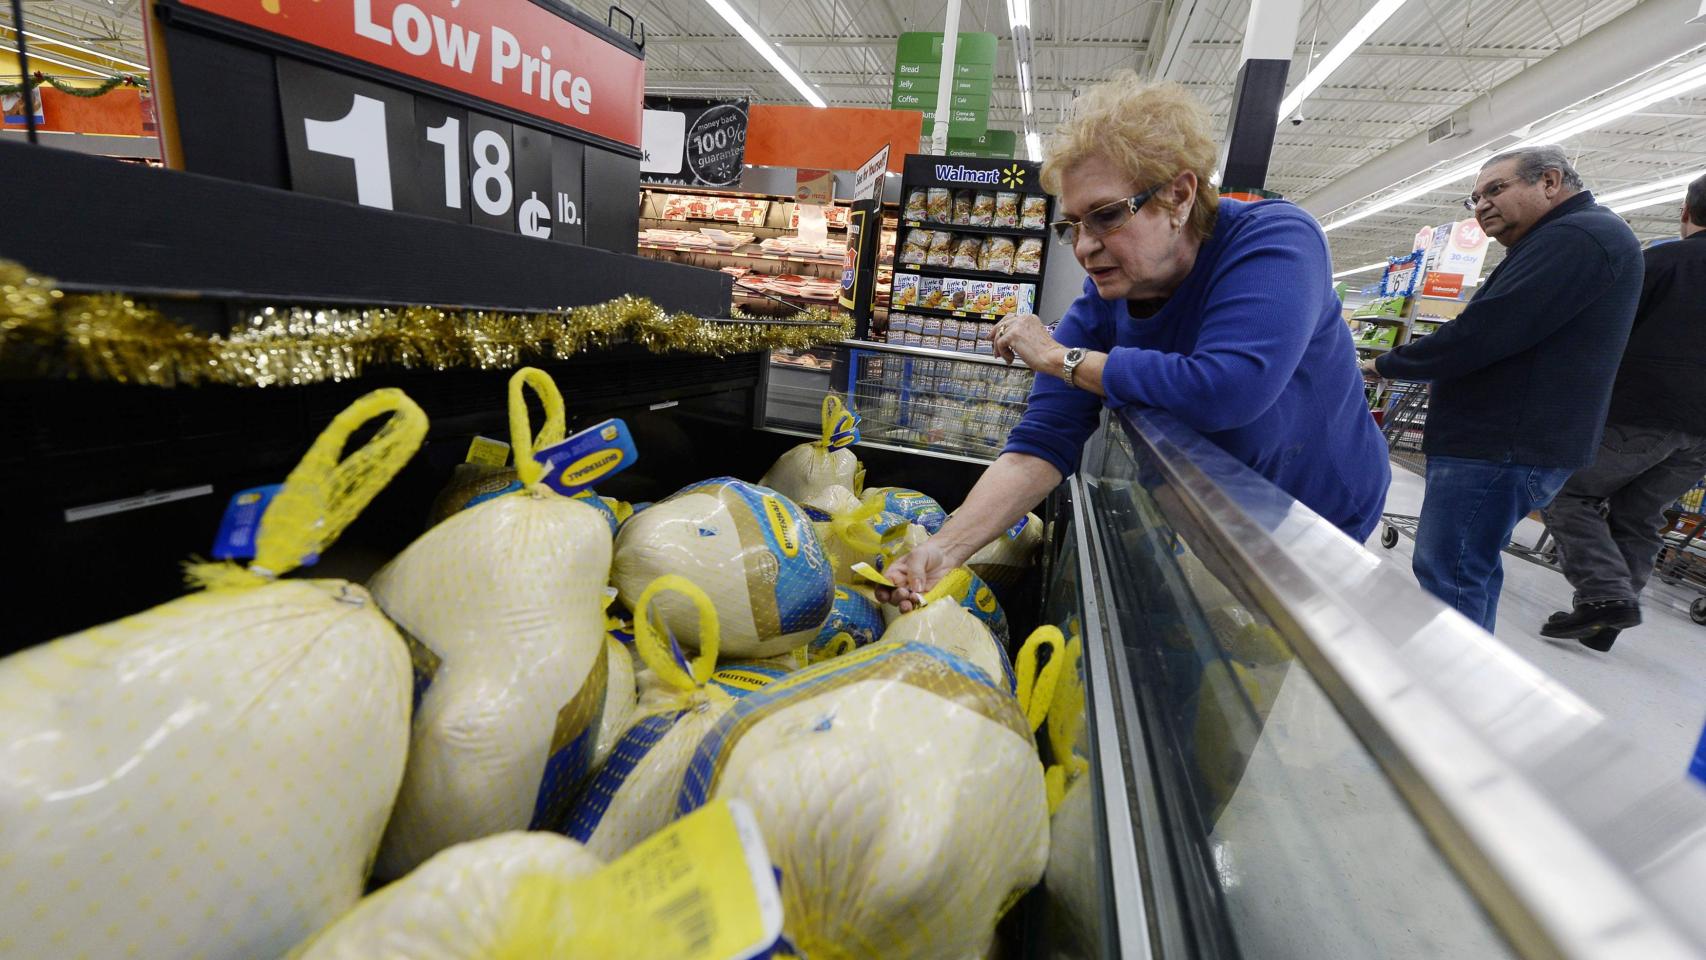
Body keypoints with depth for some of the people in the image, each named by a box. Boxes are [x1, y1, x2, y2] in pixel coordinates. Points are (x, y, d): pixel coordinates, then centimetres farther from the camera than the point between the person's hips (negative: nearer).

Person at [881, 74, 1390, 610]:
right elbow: (1042, 443, -23)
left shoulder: (1275, 240, -26)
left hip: (1319, 520, -3)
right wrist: (948, 547, -38)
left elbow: (1226, 392, -43)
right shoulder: (1099, 308, -14)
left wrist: (1058, 357, -31)